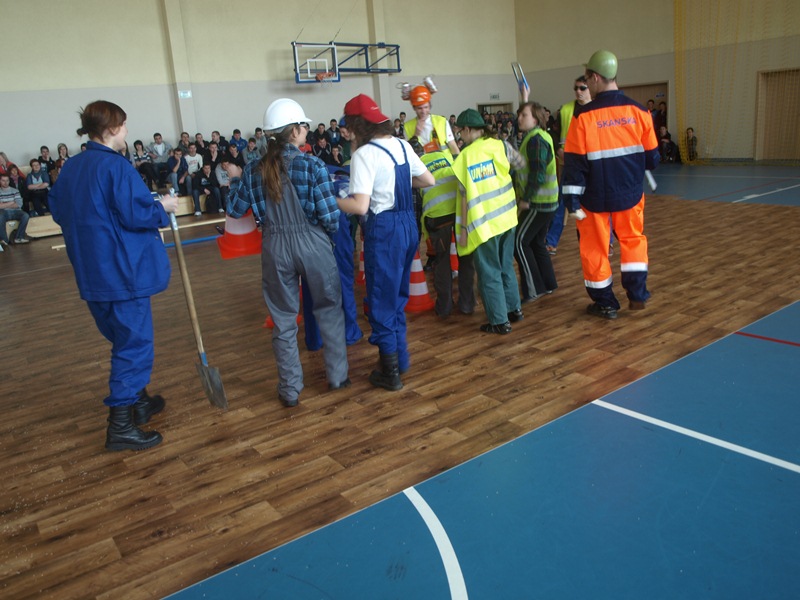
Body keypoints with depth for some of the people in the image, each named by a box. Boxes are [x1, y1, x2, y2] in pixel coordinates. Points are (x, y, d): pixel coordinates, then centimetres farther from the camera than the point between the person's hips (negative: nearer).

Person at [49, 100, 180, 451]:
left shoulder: (70, 168, 10)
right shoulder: (116, 166, -16)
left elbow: (58, 211, 17)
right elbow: (135, 214, -20)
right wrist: (163, 208, -4)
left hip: (91, 271, 9)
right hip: (123, 269, -9)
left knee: (123, 339, 21)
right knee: (134, 344, -2)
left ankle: (138, 401, 35)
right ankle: (120, 427, 1)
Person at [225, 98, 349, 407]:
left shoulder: (254, 169, -1)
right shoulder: (312, 165, -12)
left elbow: (236, 210, 7)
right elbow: (330, 217, -14)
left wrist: (235, 179, 23)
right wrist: (330, 231, 9)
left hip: (275, 248, 3)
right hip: (312, 244, -2)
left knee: (283, 319, 13)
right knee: (329, 309, 17)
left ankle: (290, 389, 21)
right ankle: (337, 375, 26)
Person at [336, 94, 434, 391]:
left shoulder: (364, 154, -16)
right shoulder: (402, 145, 7)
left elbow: (360, 206, -24)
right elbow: (429, 180, 15)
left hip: (384, 230, -8)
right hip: (408, 224, 8)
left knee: (382, 302, 6)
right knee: (398, 296, 22)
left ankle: (391, 373, 16)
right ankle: (401, 358, 35)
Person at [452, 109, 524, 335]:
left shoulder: (464, 157, -11)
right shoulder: (500, 145, 0)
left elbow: (465, 196, -12)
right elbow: (521, 164, 14)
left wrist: (463, 228, -6)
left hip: (483, 223, -5)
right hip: (506, 217, 5)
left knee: (489, 273, 5)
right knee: (506, 266, 21)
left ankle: (500, 321, 9)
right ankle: (514, 309, 30)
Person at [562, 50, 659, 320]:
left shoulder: (583, 116, -14)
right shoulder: (638, 111, -3)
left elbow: (575, 163, -13)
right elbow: (651, 156, 6)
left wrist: (571, 198, -8)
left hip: (595, 196, -3)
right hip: (629, 193, 4)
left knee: (595, 247, 10)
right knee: (633, 240, 23)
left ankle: (605, 304, 19)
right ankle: (637, 295, 23)